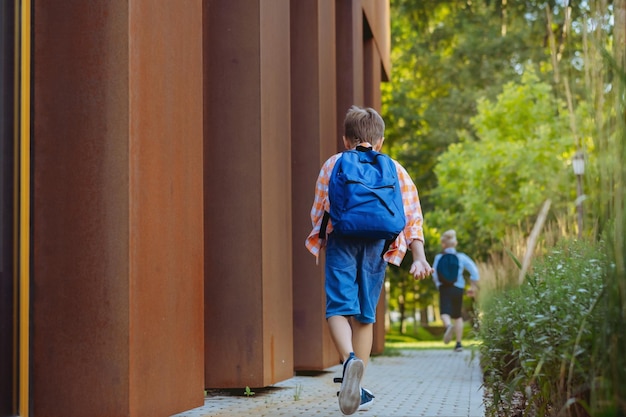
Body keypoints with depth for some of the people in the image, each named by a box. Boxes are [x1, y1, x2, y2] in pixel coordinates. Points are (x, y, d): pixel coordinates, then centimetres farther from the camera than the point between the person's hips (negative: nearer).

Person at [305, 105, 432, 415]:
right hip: (376, 244, 2)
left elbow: (318, 212, 14)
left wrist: (324, 243, 31)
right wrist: (419, 257, 1)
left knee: (339, 308, -7)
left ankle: (350, 359, -37)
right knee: (365, 315, 10)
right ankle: (355, 390, 13)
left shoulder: (333, 164, 15)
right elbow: (411, 216, 6)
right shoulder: (395, 169, 16)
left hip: (341, 240, -2)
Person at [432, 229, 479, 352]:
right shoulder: (461, 257, 6)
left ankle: (448, 326, -46)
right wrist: (473, 286, 7)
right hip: (458, 288, 3)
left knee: (445, 312, -11)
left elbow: (435, 275, 0)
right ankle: (459, 343, 13)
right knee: (457, 316, 14)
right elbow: (474, 270, -2)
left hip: (444, 288, -3)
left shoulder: (439, 257, 2)